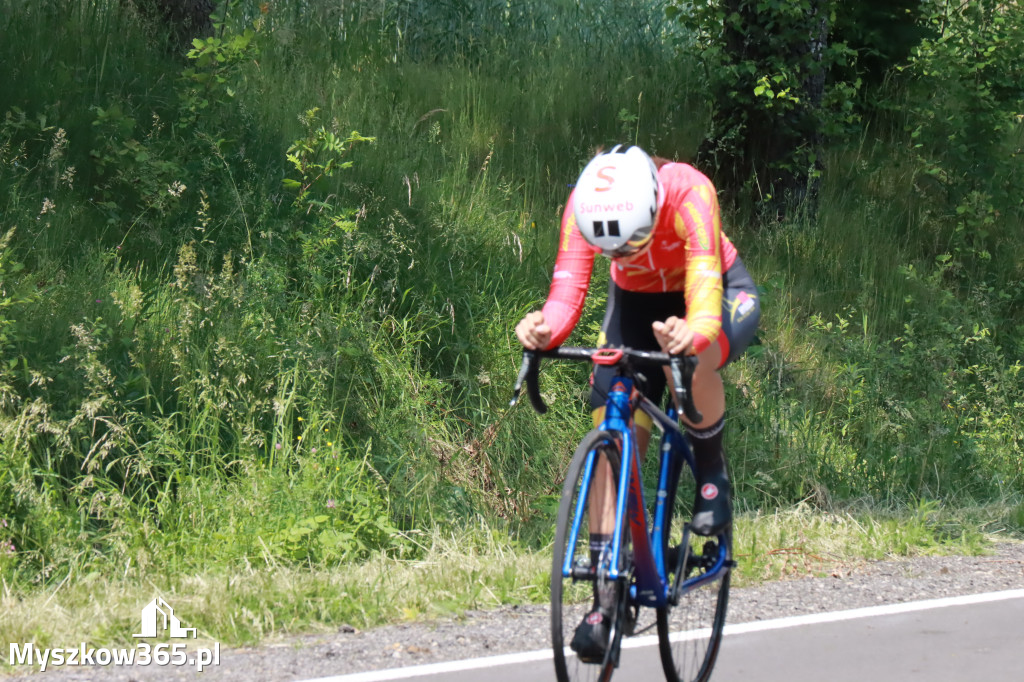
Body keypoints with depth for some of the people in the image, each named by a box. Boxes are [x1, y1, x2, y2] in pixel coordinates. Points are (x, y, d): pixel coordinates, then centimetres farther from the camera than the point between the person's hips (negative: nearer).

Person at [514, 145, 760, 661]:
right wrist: (544, 330, -58)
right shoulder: (583, 207, -29)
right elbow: (567, 288, -35)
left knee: (690, 364, -38)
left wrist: (693, 334, -68)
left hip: (723, 293, -3)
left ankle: (712, 472, -9)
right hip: (637, 302, 3)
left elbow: (705, 287, -46)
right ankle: (607, 594, -9)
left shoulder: (688, 193, -38)